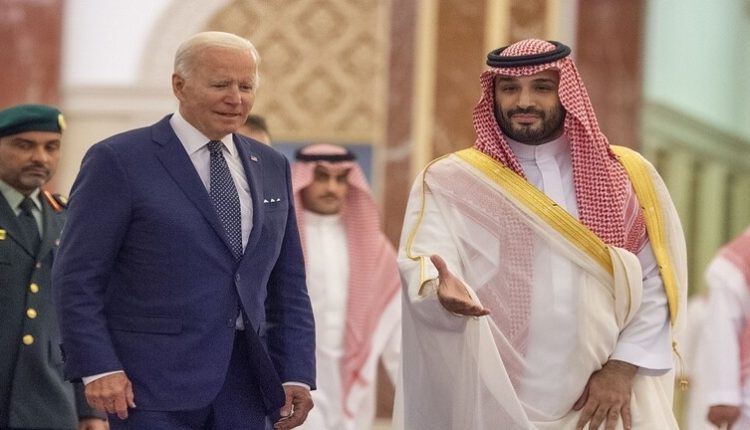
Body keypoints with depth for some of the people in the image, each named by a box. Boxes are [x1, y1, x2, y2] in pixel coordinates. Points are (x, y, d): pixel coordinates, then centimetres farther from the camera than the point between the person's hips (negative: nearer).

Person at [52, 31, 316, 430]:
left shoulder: (271, 166, 14)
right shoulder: (118, 160, -3)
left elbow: (287, 284, 15)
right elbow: (77, 277, -6)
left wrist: (297, 374, 6)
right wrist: (98, 368, -15)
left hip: (246, 382, 5)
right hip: (154, 380, -5)